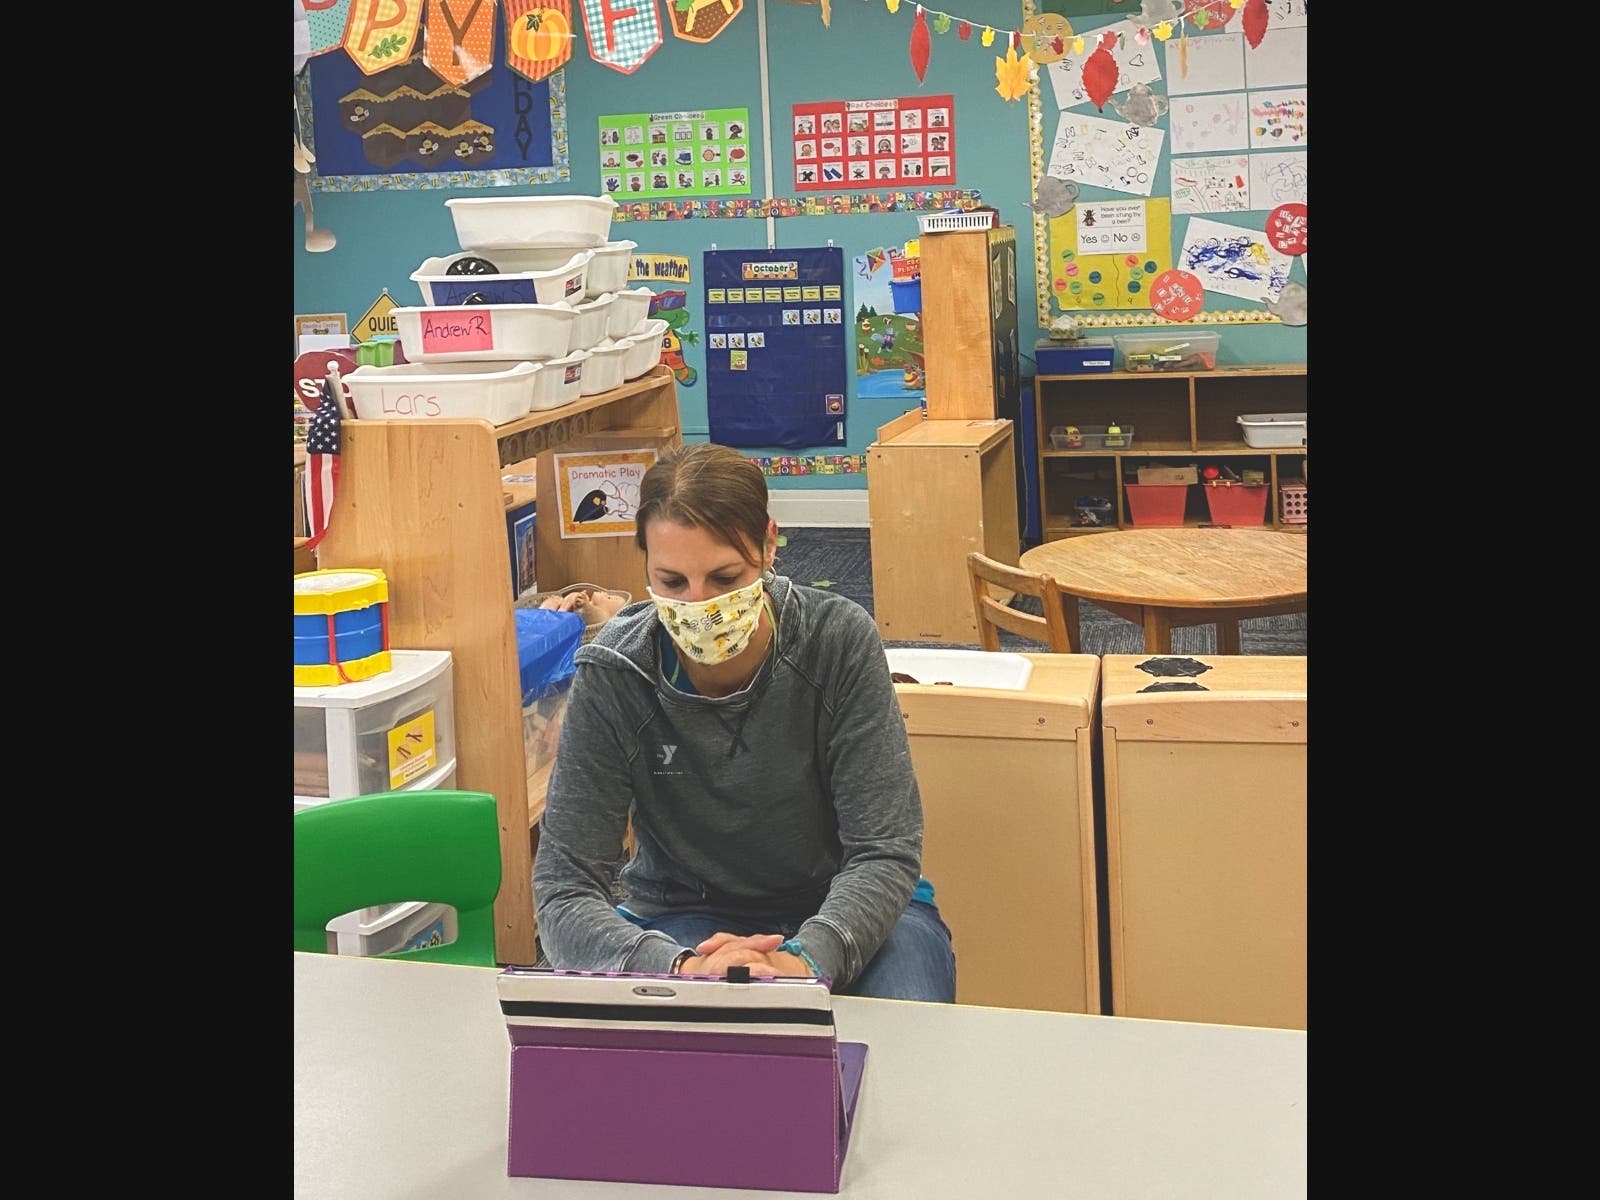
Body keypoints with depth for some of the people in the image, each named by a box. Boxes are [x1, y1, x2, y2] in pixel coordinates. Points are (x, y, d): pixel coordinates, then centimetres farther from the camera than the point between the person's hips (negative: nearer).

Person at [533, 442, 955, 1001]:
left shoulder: (839, 638, -17)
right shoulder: (612, 675, -17)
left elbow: (883, 852, -17)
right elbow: (563, 889, -18)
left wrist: (803, 959, -39)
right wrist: (680, 968, -39)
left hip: (839, 915, 1)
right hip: (684, 919, 0)